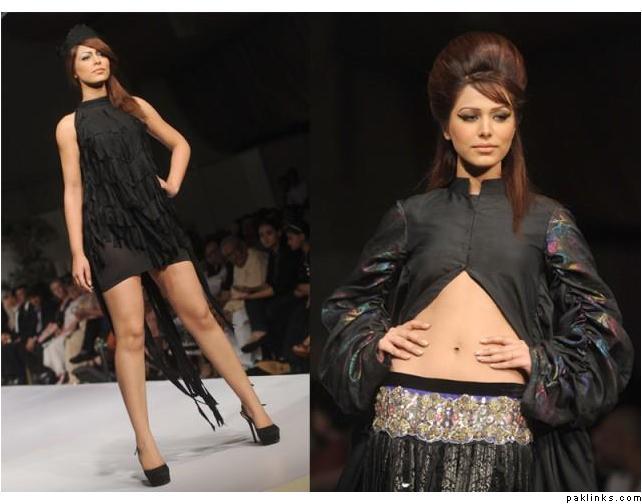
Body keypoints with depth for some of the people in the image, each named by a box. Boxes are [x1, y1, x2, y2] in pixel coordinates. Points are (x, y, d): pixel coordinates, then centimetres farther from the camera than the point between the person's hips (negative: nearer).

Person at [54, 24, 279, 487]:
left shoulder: (135, 106, 14)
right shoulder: (70, 126, 6)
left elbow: (180, 144, 24)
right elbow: (73, 190, 1)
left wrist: (172, 185, 8)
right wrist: (77, 251, -7)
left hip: (157, 220, 3)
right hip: (109, 231, -2)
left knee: (200, 314, 0)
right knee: (131, 333, -8)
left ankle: (253, 404, 8)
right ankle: (145, 442, -4)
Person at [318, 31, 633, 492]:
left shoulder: (547, 219, 6)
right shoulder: (413, 214, 9)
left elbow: (600, 322, 6)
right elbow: (353, 300, 18)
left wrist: (541, 360, -8)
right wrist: (374, 339, 0)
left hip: (503, 423, -1)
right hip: (408, 415, 1)